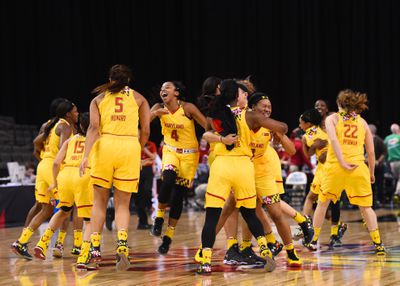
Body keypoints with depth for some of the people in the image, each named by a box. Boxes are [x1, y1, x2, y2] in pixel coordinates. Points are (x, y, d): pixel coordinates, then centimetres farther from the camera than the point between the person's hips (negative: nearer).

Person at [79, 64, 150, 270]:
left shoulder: (99, 99, 15)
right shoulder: (138, 98, 15)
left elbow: (93, 128, -1)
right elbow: (145, 131, 8)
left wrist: (86, 155, -9)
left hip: (104, 145, 0)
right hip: (130, 147, 0)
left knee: (99, 202, 12)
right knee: (122, 204, 7)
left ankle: (95, 251, 7)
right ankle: (122, 245, -16)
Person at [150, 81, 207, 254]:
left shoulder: (188, 108, -16)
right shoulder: (159, 108, -7)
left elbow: (208, 127, -17)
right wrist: (155, 113, -39)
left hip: (189, 155, -1)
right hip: (170, 150, 1)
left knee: (178, 195, 1)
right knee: (168, 178, -29)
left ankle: (168, 236, 13)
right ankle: (159, 217, -10)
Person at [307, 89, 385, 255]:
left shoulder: (332, 119, 7)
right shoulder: (362, 122, 13)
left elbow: (333, 139, -12)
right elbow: (371, 151, 11)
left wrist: (343, 163, -16)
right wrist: (371, 172, 21)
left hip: (335, 167, -1)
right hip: (359, 168, 1)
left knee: (323, 202, 16)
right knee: (366, 207, 8)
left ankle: (314, 240, 19)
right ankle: (378, 244, -1)